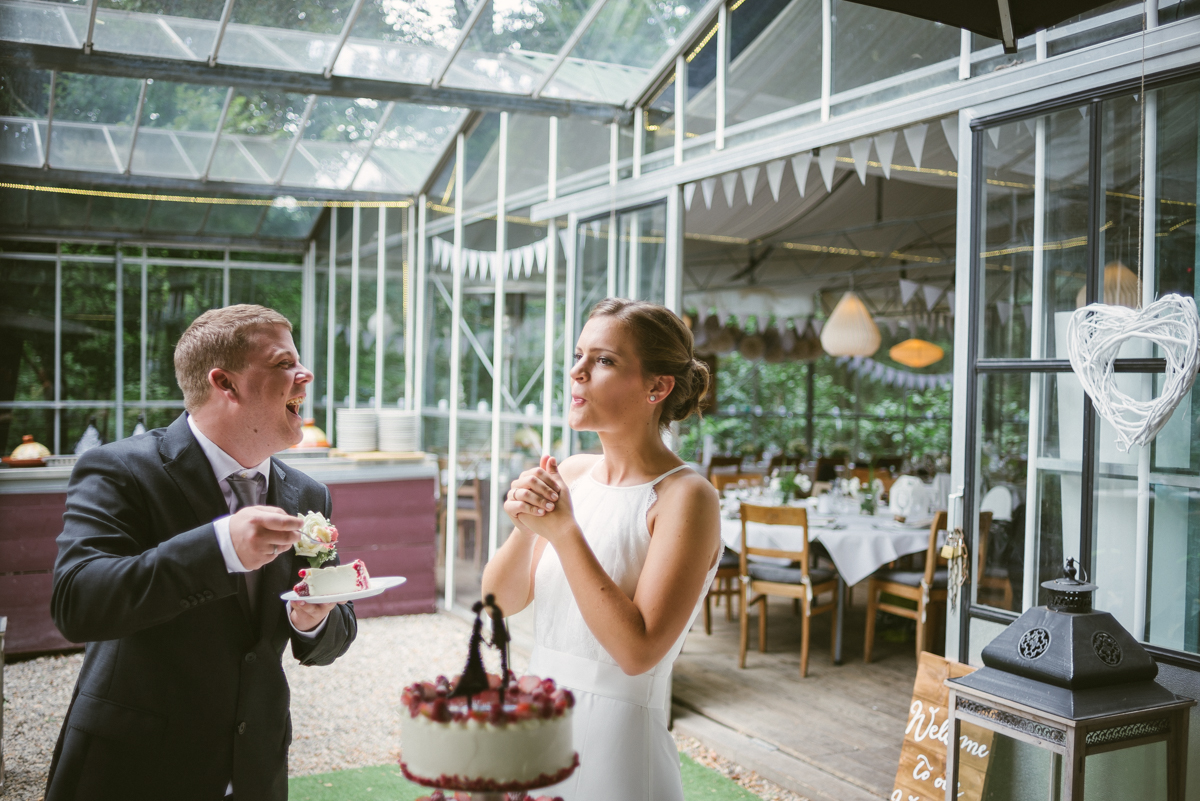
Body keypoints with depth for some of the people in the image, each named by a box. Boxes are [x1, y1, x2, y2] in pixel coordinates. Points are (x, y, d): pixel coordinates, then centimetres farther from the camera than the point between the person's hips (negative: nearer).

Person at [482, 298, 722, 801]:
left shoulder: (685, 497, -17)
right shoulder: (570, 475, 0)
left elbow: (637, 651, -23)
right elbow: (500, 600, 0)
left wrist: (564, 532, -23)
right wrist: (526, 528, -18)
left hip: (614, 740, -5)